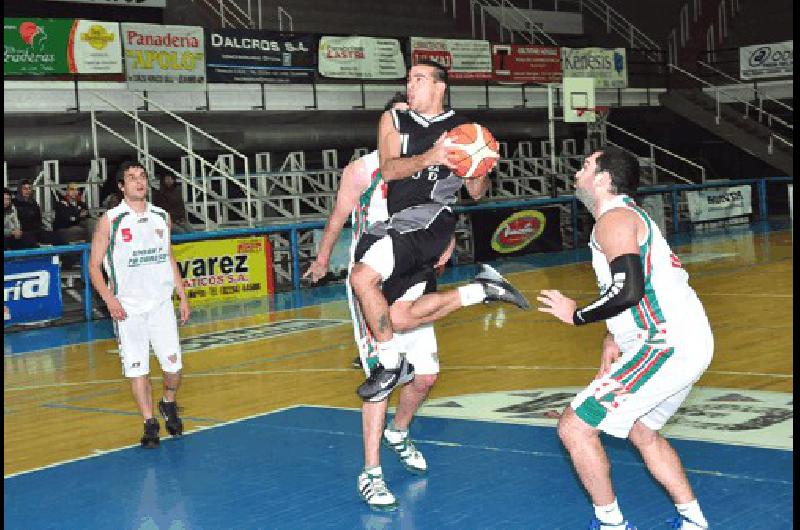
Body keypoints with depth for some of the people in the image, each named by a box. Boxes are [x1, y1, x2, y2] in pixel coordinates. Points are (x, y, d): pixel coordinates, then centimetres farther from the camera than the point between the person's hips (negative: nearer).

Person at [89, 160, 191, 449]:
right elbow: (94, 266, -2)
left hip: (161, 303, 3)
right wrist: (109, 299, -15)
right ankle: (150, 424, 9)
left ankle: (169, 404, 27)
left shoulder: (162, 217, 9)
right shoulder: (110, 220, -4)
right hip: (128, 308, -3)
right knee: (137, 368, -2)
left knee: (173, 364, -1)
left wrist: (182, 297, 13)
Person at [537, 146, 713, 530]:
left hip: (666, 347, -11)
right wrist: (614, 337, 19)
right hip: (690, 342, 11)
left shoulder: (613, 219, -12)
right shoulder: (630, 215, 21)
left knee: (574, 427, -6)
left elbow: (627, 291, -24)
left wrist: (576, 314, -9)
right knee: (641, 430, 28)